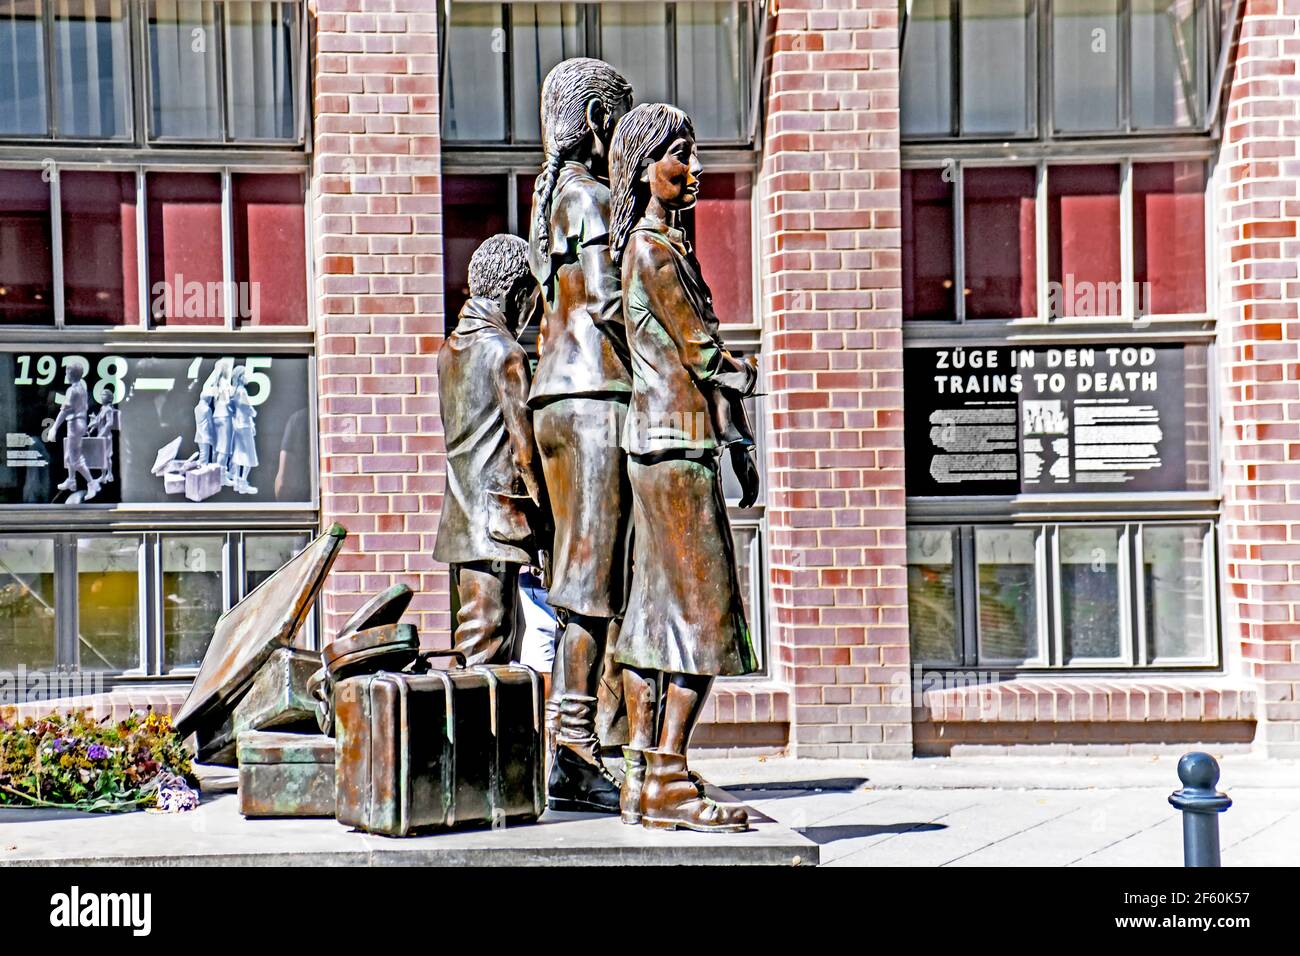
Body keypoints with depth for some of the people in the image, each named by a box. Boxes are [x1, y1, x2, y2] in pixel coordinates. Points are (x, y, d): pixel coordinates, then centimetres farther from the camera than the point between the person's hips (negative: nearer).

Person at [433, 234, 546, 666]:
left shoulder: (450, 348, 13)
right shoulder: (506, 353, -11)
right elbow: (522, 439, -12)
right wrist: (539, 503, -3)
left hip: (459, 513, 8)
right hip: (496, 514, -8)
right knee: (488, 634, -6)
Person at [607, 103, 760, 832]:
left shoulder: (671, 246, 20)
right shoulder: (652, 249, -10)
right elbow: (703, 352, -13)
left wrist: (739, 443, 19)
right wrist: (747, 375, 6)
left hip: (671, 445, 10)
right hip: (674, 445, -10)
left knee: (661, 611, 8)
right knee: (704, 612, -9)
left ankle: (644, 779, 11)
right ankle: (667, 779, -7)